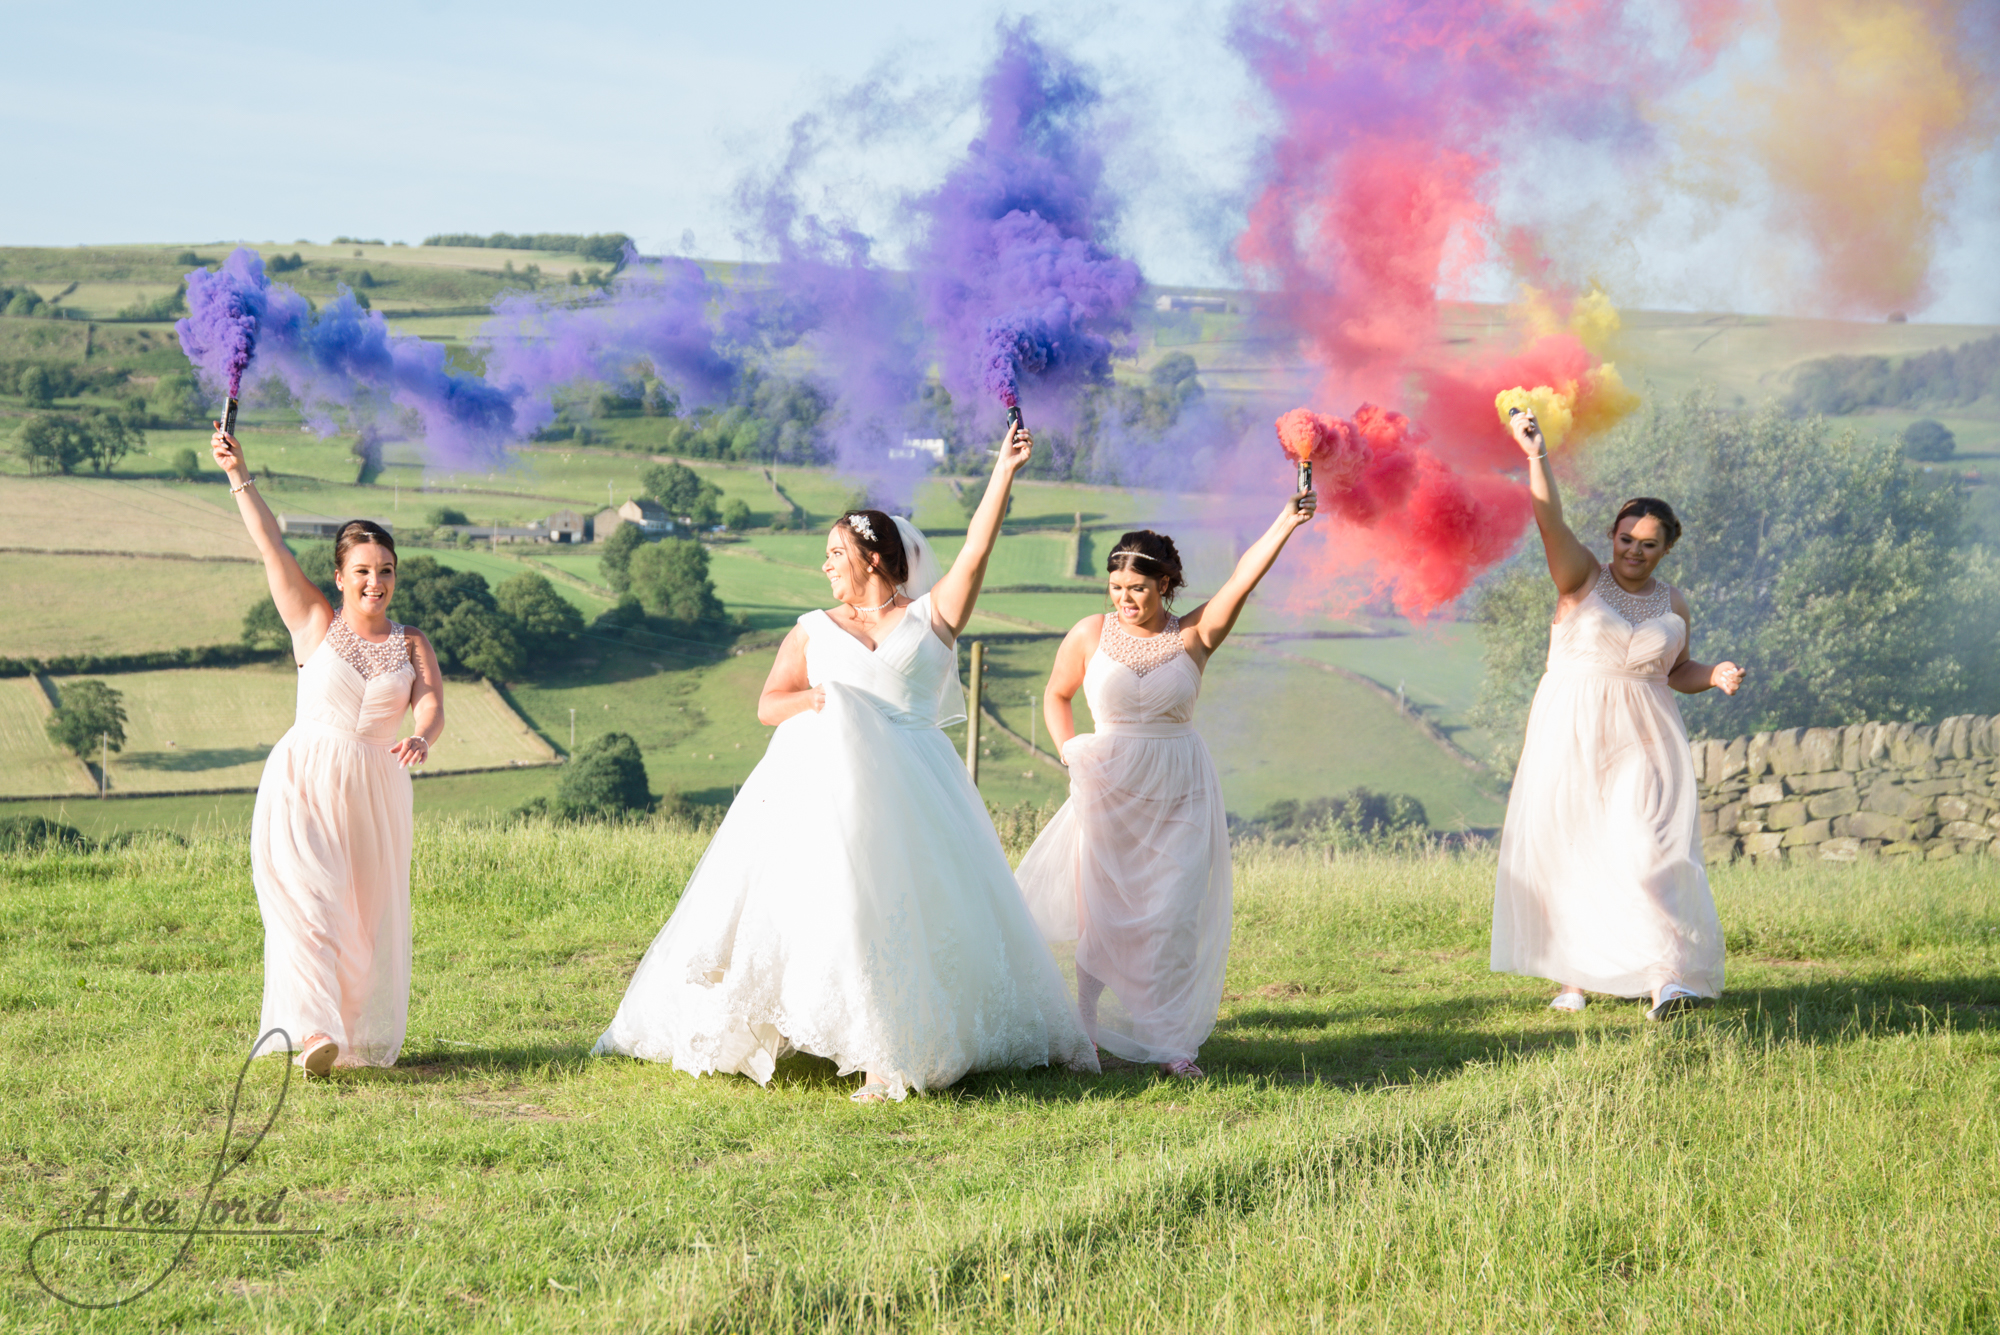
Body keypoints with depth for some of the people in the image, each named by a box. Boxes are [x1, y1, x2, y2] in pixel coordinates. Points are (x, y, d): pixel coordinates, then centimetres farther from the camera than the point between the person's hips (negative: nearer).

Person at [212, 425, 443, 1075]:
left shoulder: (412, 645, 10)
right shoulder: (316, 624, 5)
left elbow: (432, 705, -7)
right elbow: (271, 546, -2)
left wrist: (421, 738, -30)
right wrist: (238, 476, -8)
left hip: (374, 793, 3)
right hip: (303, 783, -3)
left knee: (371, 916, 6)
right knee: (310, 899, -18)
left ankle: (364, 1038, 17)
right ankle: (315, 1031, -27)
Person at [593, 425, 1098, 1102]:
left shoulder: (932, 615, 10)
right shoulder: (813, 631, 15)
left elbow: (977, 550, 0)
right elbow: (767, 705, 10)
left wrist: (1003, 473, -7)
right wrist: (816, 698, -10)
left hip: (908, 787, -1)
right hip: (825, 783, 1)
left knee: (917, 906, -6)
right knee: (828, 904, -6)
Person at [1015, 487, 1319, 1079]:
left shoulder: (1193, 635, -2)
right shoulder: (1091, 634, 2)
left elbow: (1244, 576, -14)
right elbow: (1056, 696, 17)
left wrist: (1286, 523, -27)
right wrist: (1070, 753, 3)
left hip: (1180, 794, 0)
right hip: (1109, 790, 0)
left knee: (1174, 918, -4)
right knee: (1103, 914, 3)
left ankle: (1169, 1042, 1)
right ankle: (1081, 1034, 12)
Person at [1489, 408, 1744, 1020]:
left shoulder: (1672, 602, 11)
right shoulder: (1581, 576, 1)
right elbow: (1549, 517, -15)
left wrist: (1716, 674, 1)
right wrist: (1535, 454, -29)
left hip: (1641, 739, 1)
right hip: (1571, 733, -1)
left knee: (1648, 848, -12)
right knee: (1566, 848, 1)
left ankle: (1667, 977, -21)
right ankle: (1575, 975, 11)